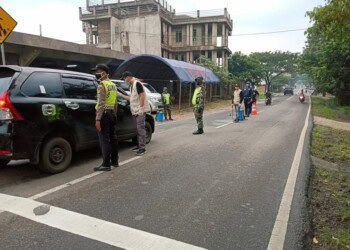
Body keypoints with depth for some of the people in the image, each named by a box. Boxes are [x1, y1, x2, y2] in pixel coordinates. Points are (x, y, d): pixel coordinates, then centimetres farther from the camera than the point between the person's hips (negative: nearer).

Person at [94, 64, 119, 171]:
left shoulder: (102, 85, -12)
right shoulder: (113, 85, 15)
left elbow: (101, 104, -20)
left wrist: (98, 119, -20)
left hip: (104, 114, -9)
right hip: (112, 113, 9)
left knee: (104, 139, -7)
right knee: (112, 137, 13)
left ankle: (106, 164, -5)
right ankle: (114, 161, 21)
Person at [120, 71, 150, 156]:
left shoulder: (137, 83, -11)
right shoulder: (132, 85, 17)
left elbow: (142, 96, -18)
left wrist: (140, 108, -21)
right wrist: (121, 95, 22)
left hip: (140, 111, -9)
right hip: (135, 111, 10)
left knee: (141, 128, -9)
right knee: (138, 129, 13)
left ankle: (143, 148, -6)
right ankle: (139, 145, 22)